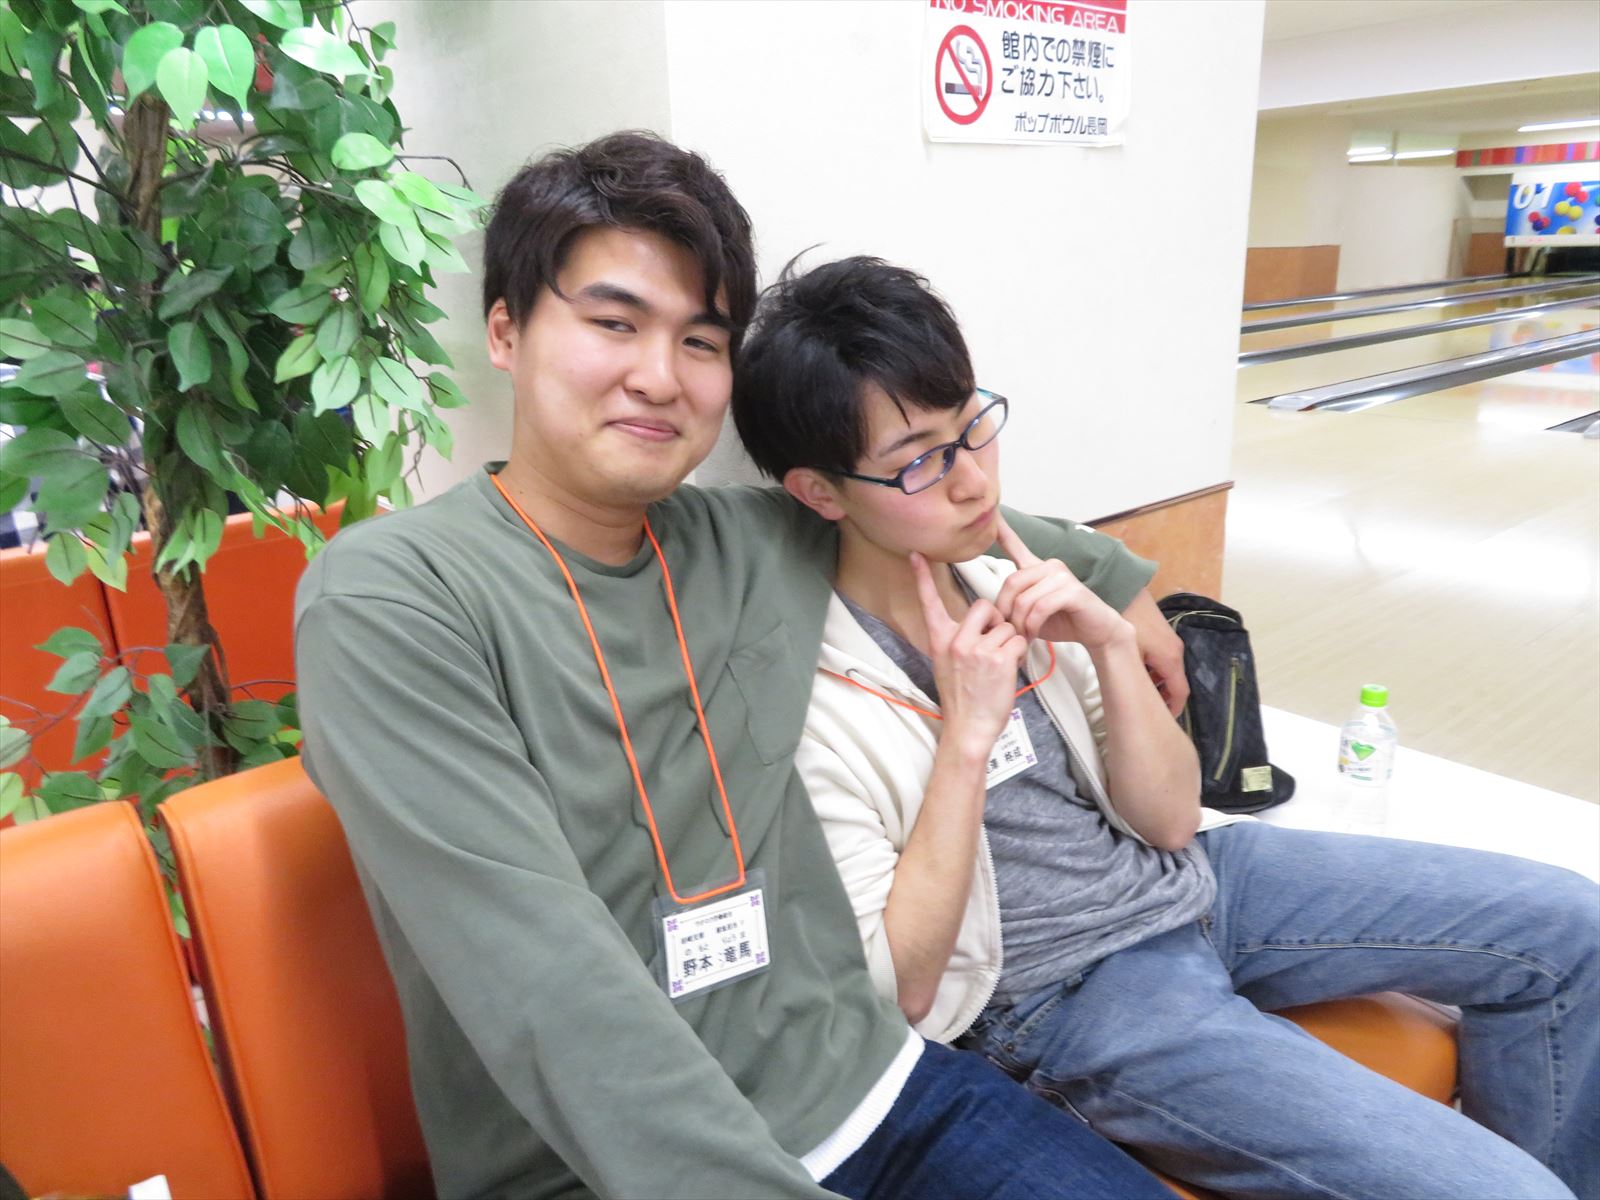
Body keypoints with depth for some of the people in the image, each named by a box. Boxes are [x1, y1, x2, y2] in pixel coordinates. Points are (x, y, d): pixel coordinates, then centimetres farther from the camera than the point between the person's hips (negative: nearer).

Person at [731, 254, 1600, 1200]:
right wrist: (965, 738, -26)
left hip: (1181, 876, 7)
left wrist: (1112, 645, -19)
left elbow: (1168, 821, -1)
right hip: (1076, 1001, -6)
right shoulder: (807, 704, -21)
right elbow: (896, 993, -19)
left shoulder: (1003, 585, -4)